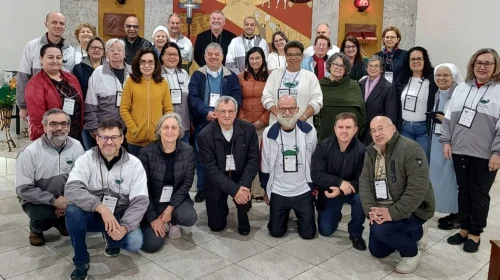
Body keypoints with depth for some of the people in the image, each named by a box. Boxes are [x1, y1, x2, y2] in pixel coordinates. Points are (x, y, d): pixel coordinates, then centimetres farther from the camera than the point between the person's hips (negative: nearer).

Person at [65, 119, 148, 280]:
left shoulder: (134, 164, -10)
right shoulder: (86, 159, -11)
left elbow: (140, 201, -14)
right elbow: (71, 189, -26)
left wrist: (124, 226, -30)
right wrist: (101, 207, -39)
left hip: (119, 217, 0)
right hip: (92, 214, 0)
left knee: (135, 243, -27)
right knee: (72, 211, -31)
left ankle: (112, 241, 12)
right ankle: (81, 261, -8)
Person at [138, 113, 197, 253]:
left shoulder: (188, 151, -10)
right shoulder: (146, 152, -16)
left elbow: (187, 183, -7)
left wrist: (170, 208, -16)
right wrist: (152, 218, -14)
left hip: (176, 199, 2)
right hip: (153, 201, -1)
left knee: (190, 217, -30)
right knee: (152, 245, -15)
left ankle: (173, 222, 8)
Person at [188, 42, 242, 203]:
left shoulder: (231, 76, 7)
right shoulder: (197, 75, 6)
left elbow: (236, 99, -3)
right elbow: (193, 97, -6)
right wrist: (206, 113, -21)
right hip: (202, 123, 0)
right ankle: (202, 188, 18)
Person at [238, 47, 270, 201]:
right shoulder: (240, 77, 8)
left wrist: (262, 120, -7)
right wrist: (242, 119, -5)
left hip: (264, 123, -1)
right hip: (245, 124, 1)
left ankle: (260, 191, 7)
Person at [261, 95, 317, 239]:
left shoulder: (309, 131, -8)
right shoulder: (269, 133, -9)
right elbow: (265, 164, 1)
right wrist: (266, 190, 6)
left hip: (304, 191, 0)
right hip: (278, 192, 0)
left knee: (308, 233, 2)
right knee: (276, 232, 5)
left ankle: (299, 214, 35)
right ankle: (285, 215, 37)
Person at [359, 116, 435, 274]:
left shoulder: (410, 149, -22)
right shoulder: (371, 152, 1)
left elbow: (418, 188, -29)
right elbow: (364, 182, -4)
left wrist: (393, 213, -32)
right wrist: (370, 209, -20)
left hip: (413, 210, -7)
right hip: (383, 210, 8)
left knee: (379, 229, -31)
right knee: (377, 251, 14)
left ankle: (412, 253, -3)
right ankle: (413, 232, 33)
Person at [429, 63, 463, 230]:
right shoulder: (437, 95, 12)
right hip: (437, 140, 8)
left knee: (452, 177, -2)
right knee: (440, 176, 12)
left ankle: (458, 215, 12)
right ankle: (452, 212, 26)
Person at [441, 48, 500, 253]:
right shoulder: (461, 88, 9)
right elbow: (449, 118, 9)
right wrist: (446, 141, 3)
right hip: (460, 151, 4)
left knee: (479, 194, 8)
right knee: (463, 191, 13)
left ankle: (475, 233, 23)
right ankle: (464, 228, 27)